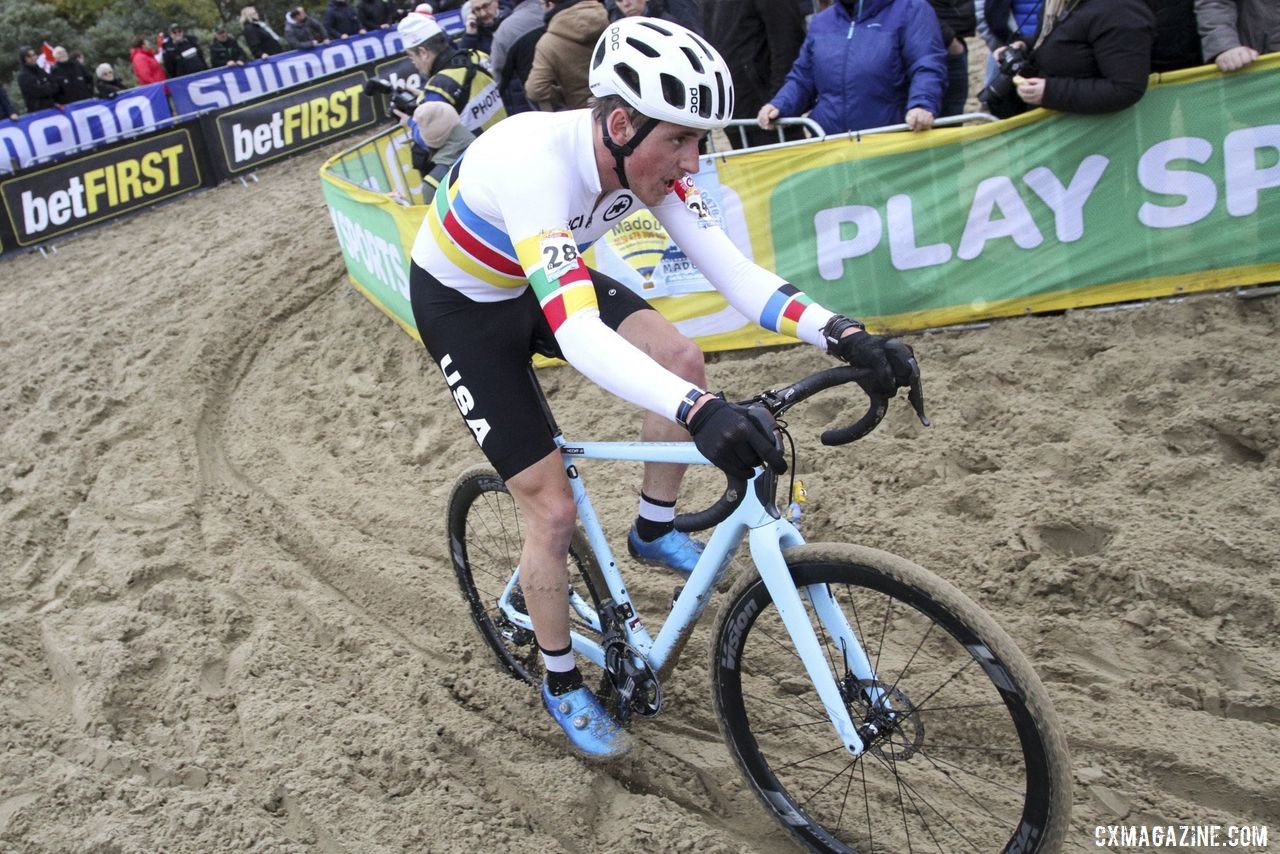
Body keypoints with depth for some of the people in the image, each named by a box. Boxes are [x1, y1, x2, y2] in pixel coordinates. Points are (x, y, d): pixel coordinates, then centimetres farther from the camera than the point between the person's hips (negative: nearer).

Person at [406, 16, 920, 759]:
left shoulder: (648, 158, -19)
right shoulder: (537, 163, -39)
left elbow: (732, 271, -21)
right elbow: (578, 335, -50)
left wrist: (842, 335, -34)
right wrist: (699, 412, -63)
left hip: (543, 280, 6)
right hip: (463, 304, -6)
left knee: (682, 357, -15)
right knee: (555, 508, -8)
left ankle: (655, 530, 10)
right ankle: (562, 685, 16)